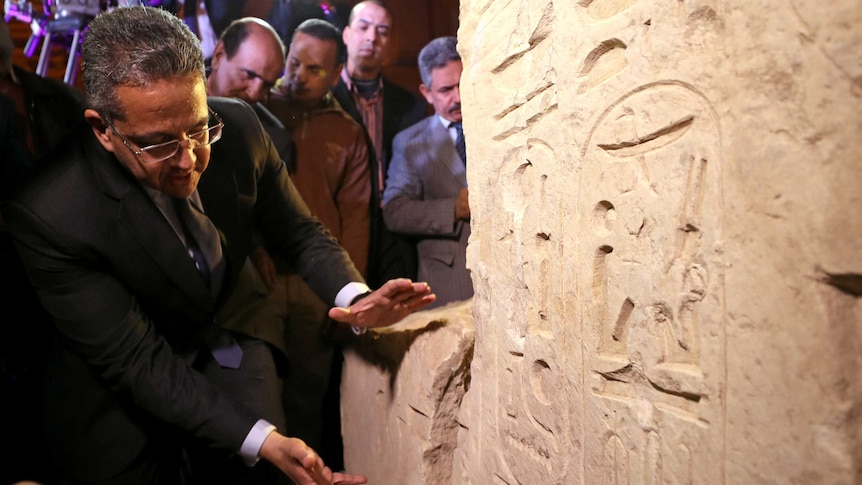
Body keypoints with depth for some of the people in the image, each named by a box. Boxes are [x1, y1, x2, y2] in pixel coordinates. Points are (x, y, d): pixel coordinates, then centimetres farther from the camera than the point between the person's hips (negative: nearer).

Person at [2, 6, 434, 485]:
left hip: (232, 351, 3)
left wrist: (354, 299, -25)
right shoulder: (47, 215, -28)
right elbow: (138, 362, -24)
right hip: (123, 405, -2)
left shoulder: (239, 127, -18)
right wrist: (260, 441, -33)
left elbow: (301, 232, -5)